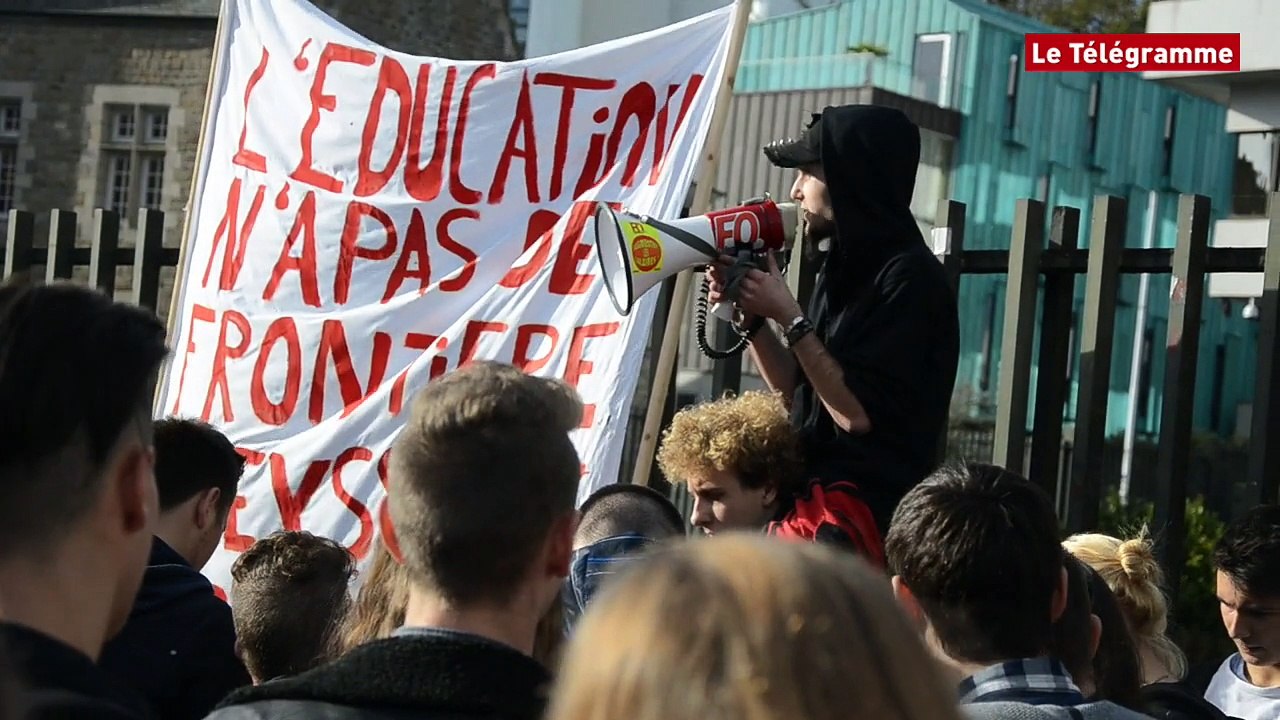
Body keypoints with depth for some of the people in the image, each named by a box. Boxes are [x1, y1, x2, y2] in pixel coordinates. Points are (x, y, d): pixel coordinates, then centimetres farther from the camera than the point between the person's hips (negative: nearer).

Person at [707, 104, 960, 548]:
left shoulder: (909, 277, -14)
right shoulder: (846, 267, 14)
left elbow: (856, 412, -19)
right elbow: (796, 393, 18)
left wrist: (789, 318, -14)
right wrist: (749, 315, 4)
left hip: (867, 510, -9)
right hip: (817, 492, 9)